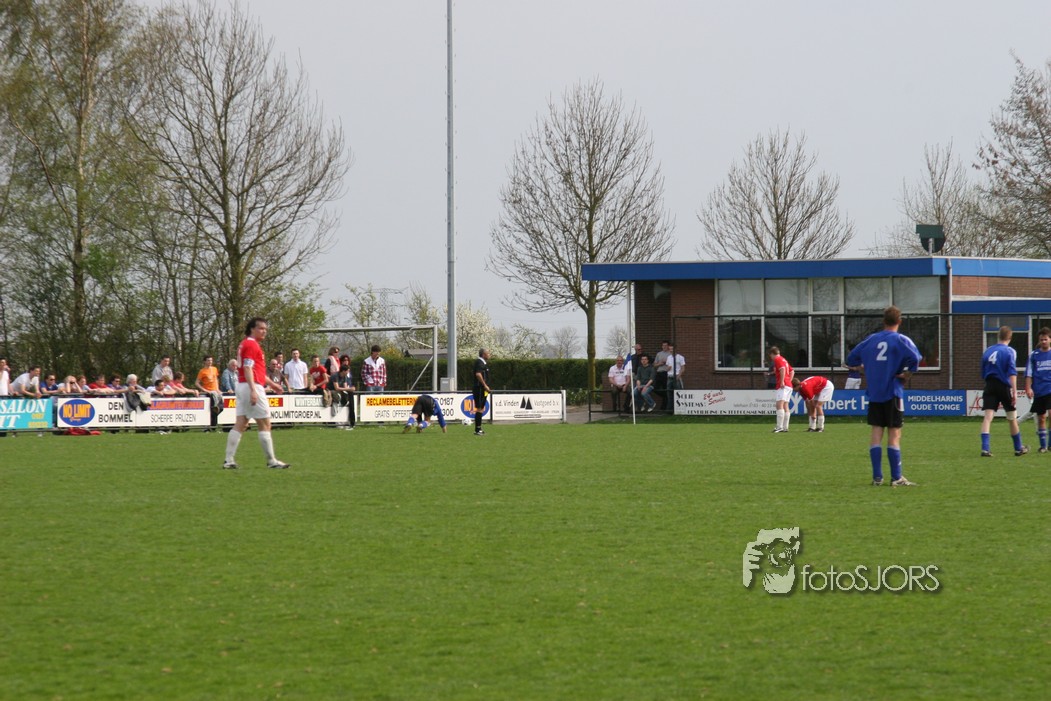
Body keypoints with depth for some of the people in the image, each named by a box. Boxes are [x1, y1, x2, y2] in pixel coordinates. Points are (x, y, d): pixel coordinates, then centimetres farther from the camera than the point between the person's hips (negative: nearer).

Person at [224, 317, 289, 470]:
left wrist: (271, 384, 36)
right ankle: (271, 461, -1)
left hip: (242, 387, 10)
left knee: (240, 424, 6)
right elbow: (247, 368, -22)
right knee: (264, 424, -4)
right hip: (253, 387, -10)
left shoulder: (246, 344, 20)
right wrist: (253, 390, -30)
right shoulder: (251, 345, -12)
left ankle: (229, 460, 1)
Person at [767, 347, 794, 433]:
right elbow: (792, 371, 27)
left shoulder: (777, 359, -4)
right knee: (785, 406, 11)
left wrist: (782, 382, -22)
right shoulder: (784, 360, 24)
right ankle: (785, 427, 11)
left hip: (782, 385, -10)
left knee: (779, 405, -17)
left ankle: (780, 427, -27)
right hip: (789, 385, 10)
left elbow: (782, 369, -21)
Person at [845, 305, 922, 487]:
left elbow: (851, 359, 14)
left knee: (876, 432, 6)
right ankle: (896, 478, -2)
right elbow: (914, 358, -21)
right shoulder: (900, 340, -5)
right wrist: (907, 373, -6)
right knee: (894, 434, -2)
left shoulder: (871, 340, 10)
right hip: (893, 393, -4)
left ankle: (877, 477, 2)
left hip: (873, 392, 4)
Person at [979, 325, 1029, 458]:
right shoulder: (1010, 351, -4)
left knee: (988, 417, -7)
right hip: (1004, 387, -3)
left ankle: (985, 448, -22)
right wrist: (1014, 391, -17)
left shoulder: (988, 351, 10)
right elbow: (1012, 372, -14)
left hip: (989, 387, 3)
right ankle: (1018, 448, 25)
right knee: (1012, 418, 12)